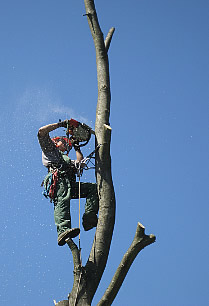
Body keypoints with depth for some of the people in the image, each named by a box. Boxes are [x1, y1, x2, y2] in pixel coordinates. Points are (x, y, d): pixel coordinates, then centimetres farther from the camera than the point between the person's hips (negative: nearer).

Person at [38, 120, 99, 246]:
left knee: (94, 188, -8)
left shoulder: (67, 159, 45)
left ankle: (89, 218, -26)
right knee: (62, 200, -33)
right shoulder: (49, 148, 27)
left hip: (69, 183, 7)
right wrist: (60, 124, 19)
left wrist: (77, 148, 41)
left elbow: (79, 164, 34)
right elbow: (42, 131, 14)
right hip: (57, 179, -7)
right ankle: (63, 231, -57)